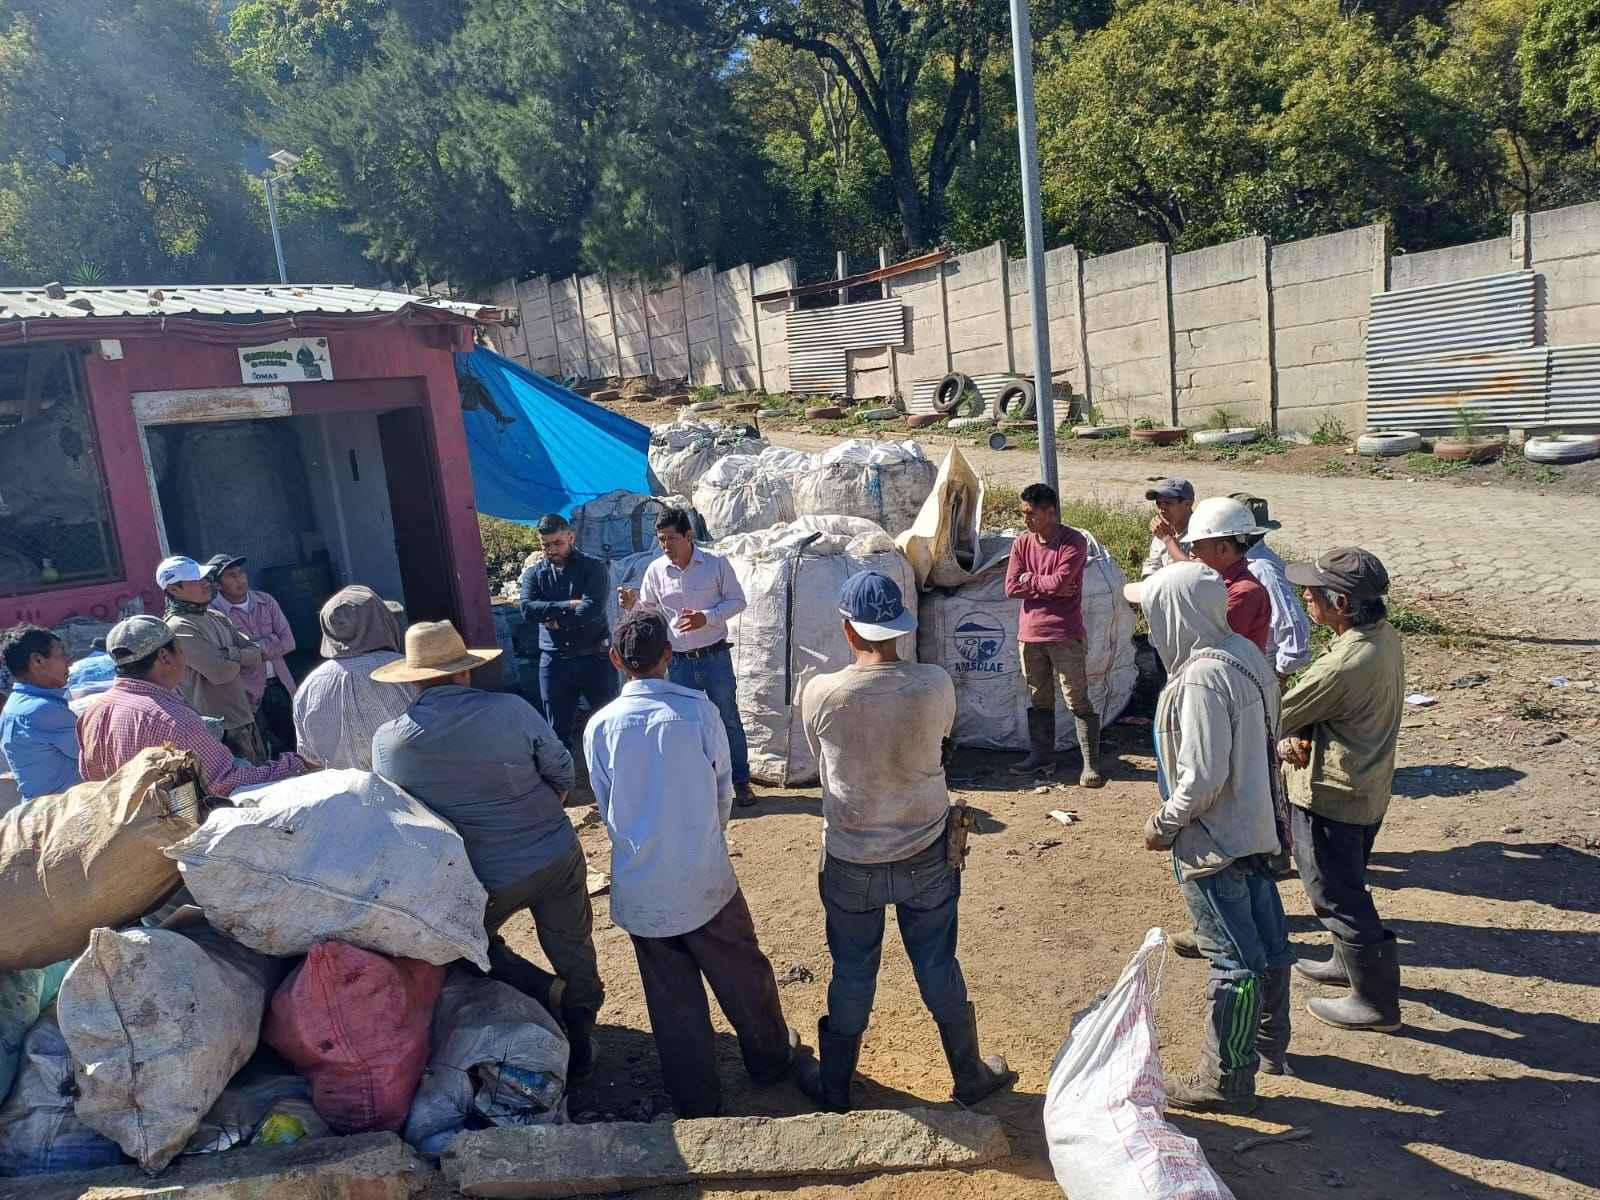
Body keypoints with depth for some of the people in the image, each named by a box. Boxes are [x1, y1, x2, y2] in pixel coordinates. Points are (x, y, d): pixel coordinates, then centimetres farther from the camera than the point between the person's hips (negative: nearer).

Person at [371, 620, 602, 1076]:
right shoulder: (511, 710, -15)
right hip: (558, 856, 1)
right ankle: (582, 1041, 32)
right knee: (573, 952, 19)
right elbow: (562, 773, -3)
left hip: (486, 880, 0)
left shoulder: (387, 742, -11)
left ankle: (550, 992, 8)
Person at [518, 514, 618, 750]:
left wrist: (556, 621, -10)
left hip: (595, 658, -2)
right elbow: (528, 610, -11)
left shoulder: (593, 567, -2)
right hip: (554, 661, 2)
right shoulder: (534, 574, 7)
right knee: (558, 730, 10)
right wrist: (569, 605, -16)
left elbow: (592, 609, -17)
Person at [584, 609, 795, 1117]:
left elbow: (606, 807, 2)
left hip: (640, 889, 1)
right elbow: (724, 793, -2)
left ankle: (698, 1102, 30)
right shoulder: (698, 709, -13)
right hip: (706, 879, -1)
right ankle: (769, 1057, 43)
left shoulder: (601, 726, -9)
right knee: (742, 973, 22)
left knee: (673, 1000, 16)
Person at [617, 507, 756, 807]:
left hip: (715, 657, -2)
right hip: (679, 661, 2)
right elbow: (649, 612, 8)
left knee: (728, 720, 8)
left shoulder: (716, 563, -7)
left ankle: (740, 781, 23)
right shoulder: (656, 570, -1)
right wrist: (632, 604, -14)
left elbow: (737, 601, -2)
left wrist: (706, 618, -17)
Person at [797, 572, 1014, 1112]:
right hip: (926, 855, 1)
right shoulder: (934, 684, -17)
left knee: (851, 975, 17)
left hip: (852, 862, -1)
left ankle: (833, 1085, 36)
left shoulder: (821, 693, -20)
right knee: (939, 968, 19)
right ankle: (970, 1076, 38)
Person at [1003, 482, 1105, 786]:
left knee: (1077, 700, -2)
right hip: (1030, 633, 6)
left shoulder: (1074, 542, -10)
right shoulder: (1022, 544, 7)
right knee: (1038, 699, 15)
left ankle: (1091, 764, 2)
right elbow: (1011, 588, -2)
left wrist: (1029, 579, -6)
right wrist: (1048, 585, -11)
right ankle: (1041, 757, 27)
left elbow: (1059, 581, -21)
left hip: (1064, 634, -5)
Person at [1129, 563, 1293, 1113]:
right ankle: (1270, 1045, 40)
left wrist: (1163, 824, -12)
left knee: (1233, 959, 3)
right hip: (1256, 824, 10)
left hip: (1215, 840, -10)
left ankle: (1226, 1080, 18)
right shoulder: (1243, 654, 2)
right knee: (1267, 940, 21)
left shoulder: (1202, 679, -27)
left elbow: (1203, 776, -27)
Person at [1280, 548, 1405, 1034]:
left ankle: (1377, 1002, 20)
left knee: (1337, 895, 7)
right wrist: (1295, 736, -7)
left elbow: (1278, 716, -18)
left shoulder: (1345, 664, -32)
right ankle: (1349, 962, 47)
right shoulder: (1384, 637, -2)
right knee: (1346, 885, 27)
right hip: (1367, 788, 10)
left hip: (1331, 796, -10)